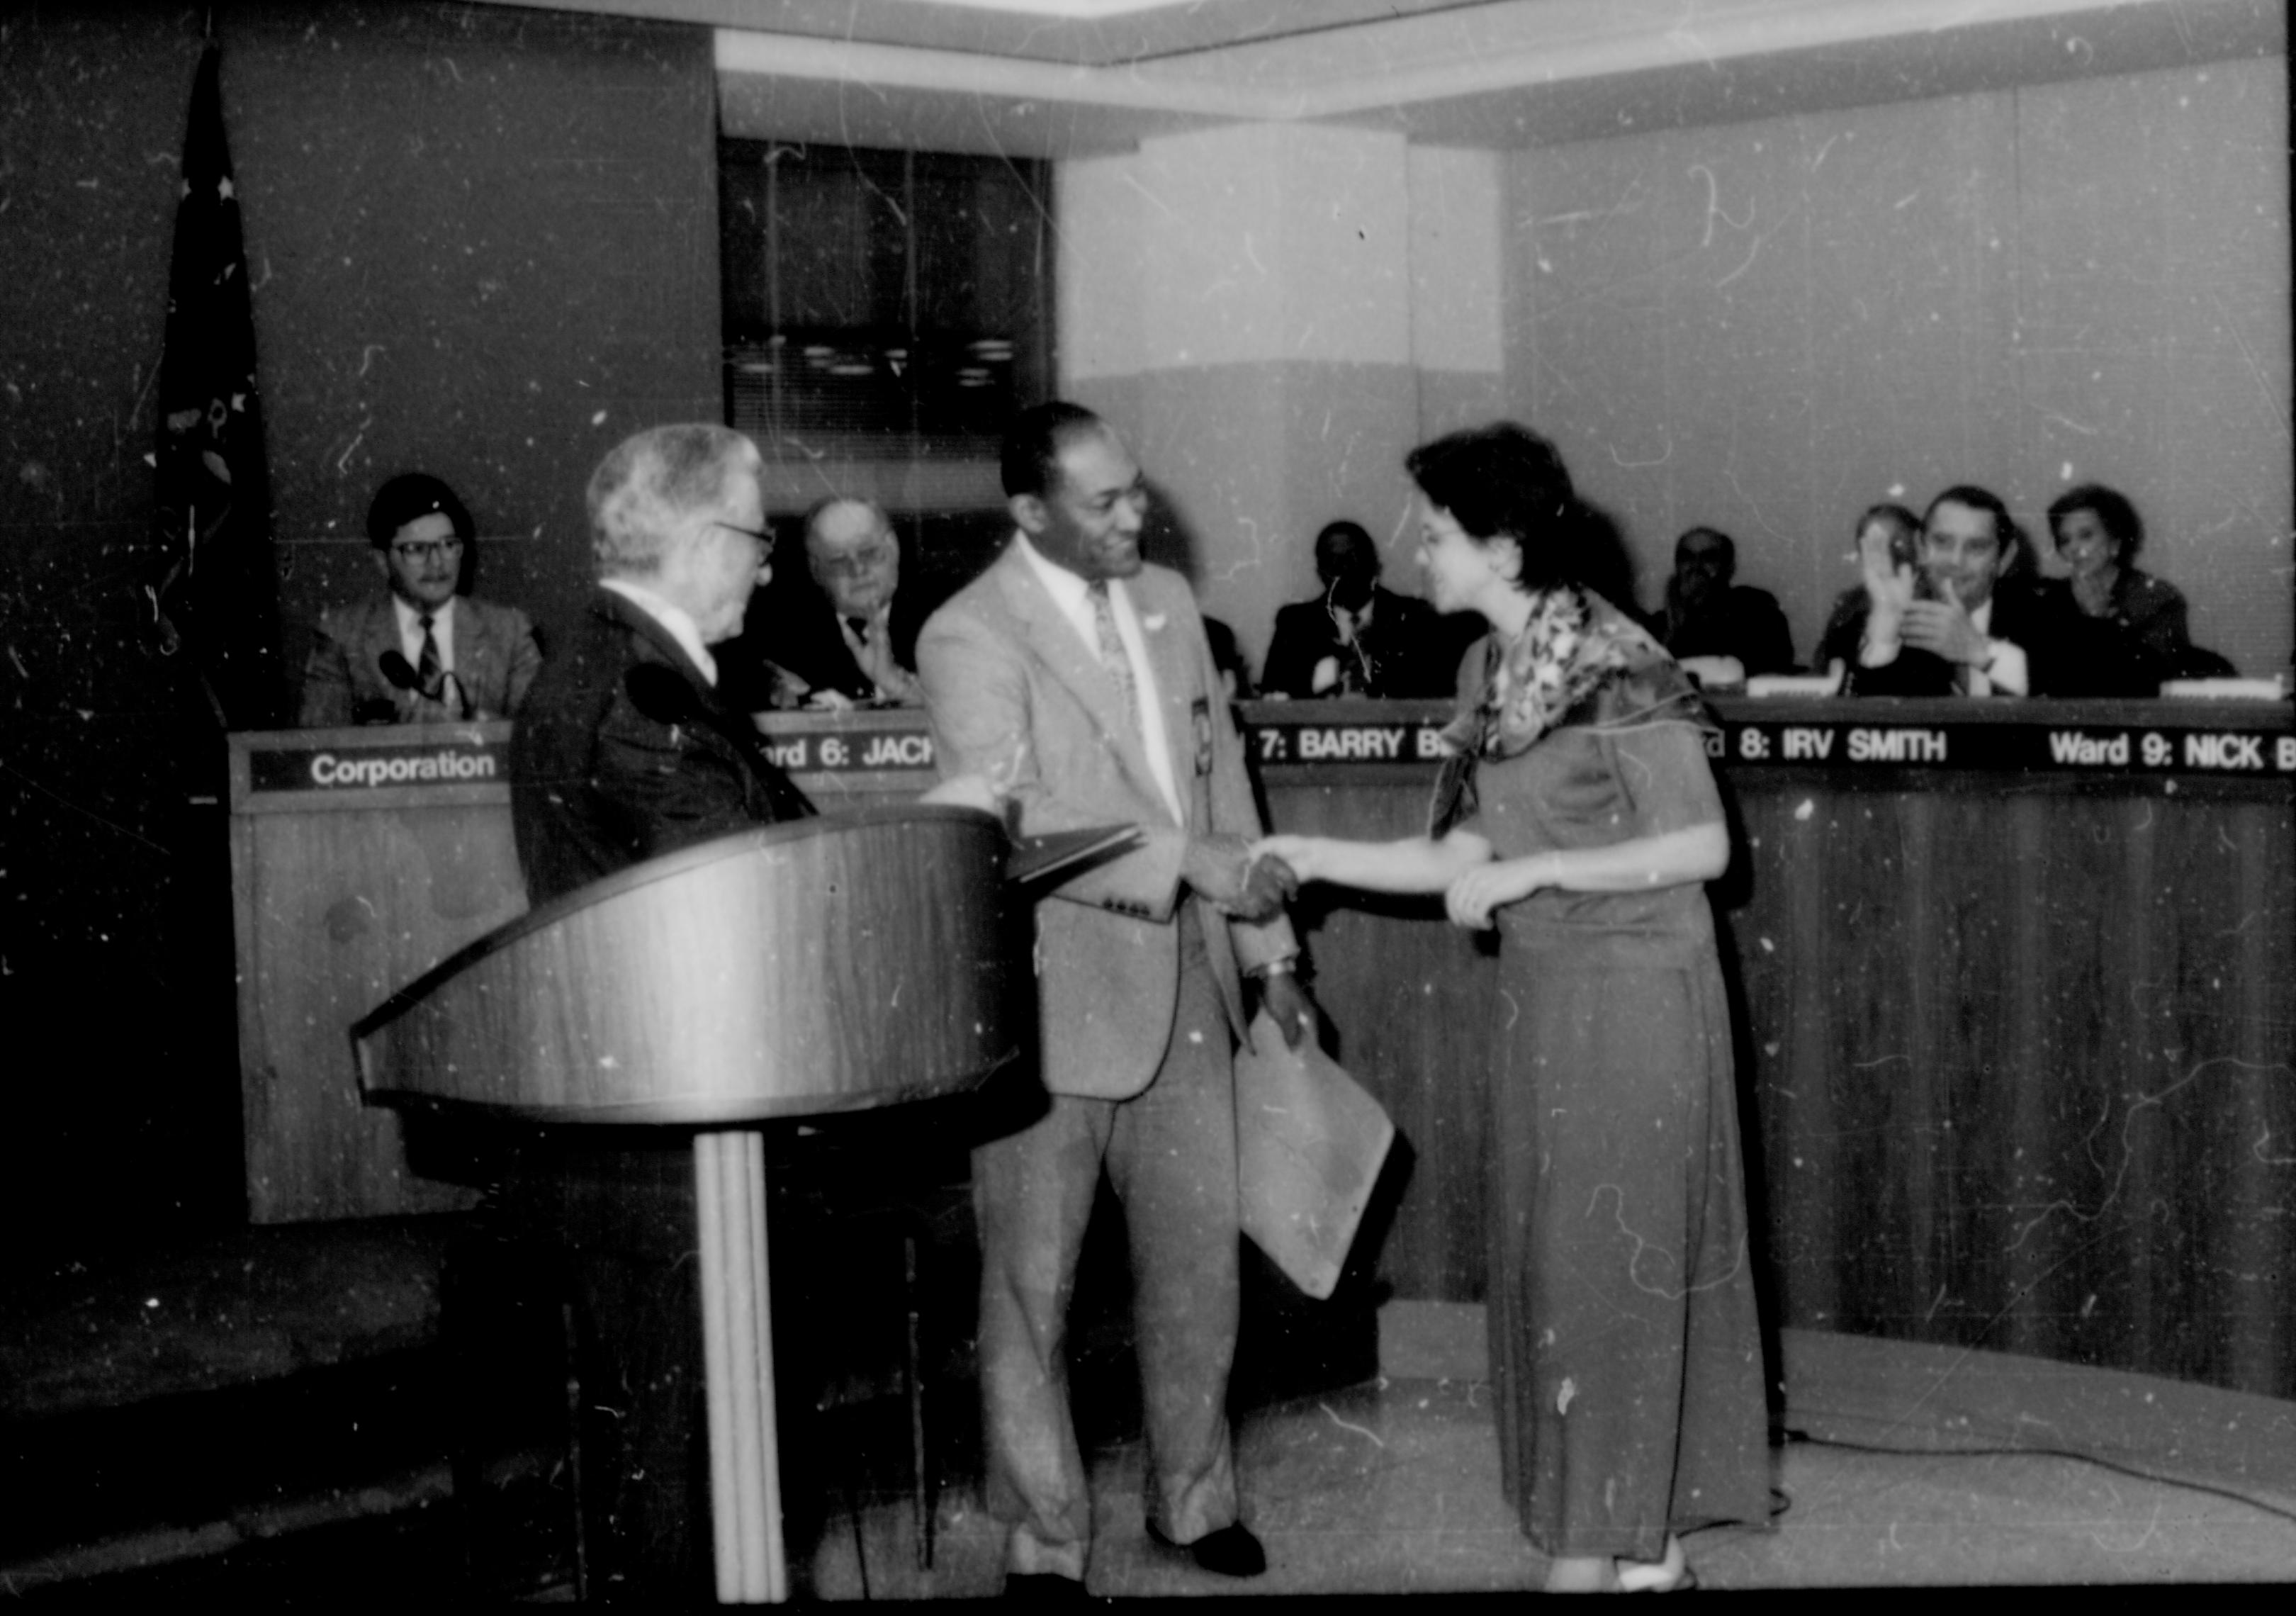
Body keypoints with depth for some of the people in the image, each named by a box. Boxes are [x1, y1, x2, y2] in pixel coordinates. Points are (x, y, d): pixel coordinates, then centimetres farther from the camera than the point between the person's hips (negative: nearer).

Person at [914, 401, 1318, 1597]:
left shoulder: (1167, 601, 9)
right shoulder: (969, 637, -13)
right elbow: (1005, 823, -24)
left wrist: (1270, 954, 12)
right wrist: (1192, 859, -26)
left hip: (1185, 984, 6)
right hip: (1054, 996, -6)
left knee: (1199, 1262, 14)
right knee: (1031, 1284, 6)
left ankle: (1193, 1499, 33)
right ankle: (1042, 1543, 21)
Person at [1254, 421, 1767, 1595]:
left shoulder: (1614, 669, -17)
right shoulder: (1491, 673, 7)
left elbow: (1701, 846, -16)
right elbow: (1462, 855, 8)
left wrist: (1530, 873, -18)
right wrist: (1314, 859, 2)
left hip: (1633, 995, -8)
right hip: (1539, 995, 8)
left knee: (1611, 1257, -1)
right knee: (1550, 1257, 11)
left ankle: (1604, 1549, 10)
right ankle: (1637, 1541, 22)